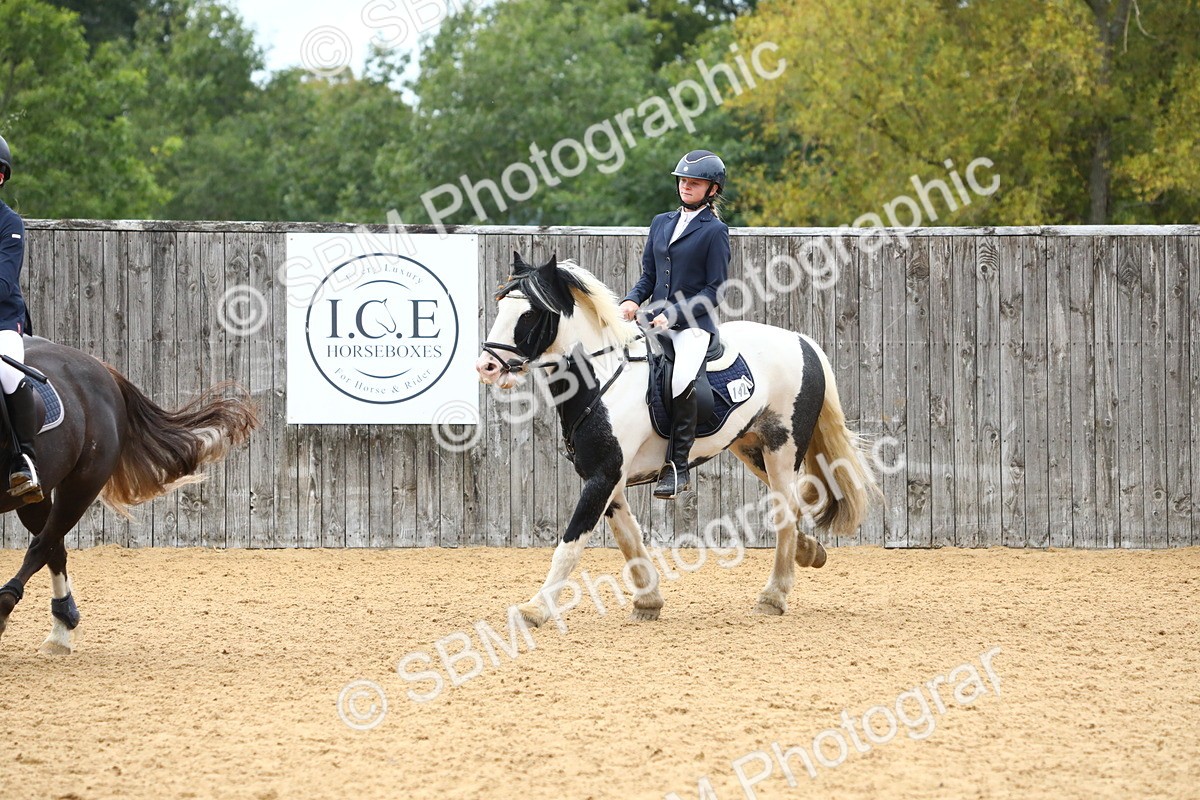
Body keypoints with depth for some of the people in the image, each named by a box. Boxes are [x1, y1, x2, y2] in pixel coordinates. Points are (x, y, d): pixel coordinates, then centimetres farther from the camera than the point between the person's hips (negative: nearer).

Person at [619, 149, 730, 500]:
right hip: (657, 320, 6)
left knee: (681, 380, -31)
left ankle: (678, 467, -23)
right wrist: (633, 300, -2)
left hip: (694, 323, -6)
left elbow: (715, 290, -4)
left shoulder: (714, 231, 0)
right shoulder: (661, 223, 17)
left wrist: (674, 314, -14)